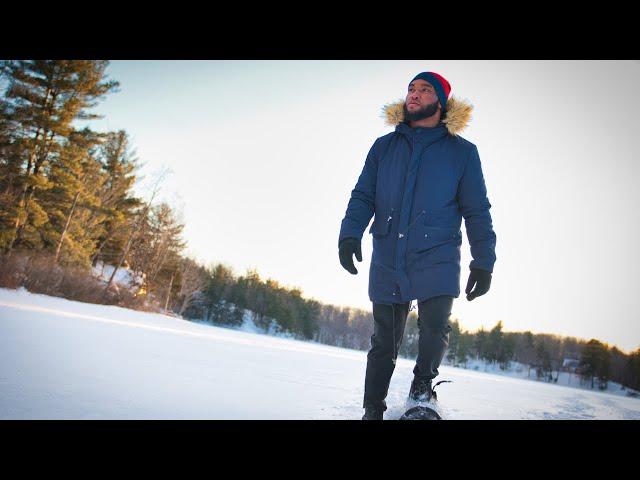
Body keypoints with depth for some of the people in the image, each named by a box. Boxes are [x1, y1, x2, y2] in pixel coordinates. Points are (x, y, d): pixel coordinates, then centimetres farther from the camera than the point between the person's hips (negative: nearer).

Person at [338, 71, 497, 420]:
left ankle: (422, 385, 10)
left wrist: (483, 261, 0)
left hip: (437, 259, -1)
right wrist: (350, 234, -9)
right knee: (384, 339, 6)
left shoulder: (462, 152, 8)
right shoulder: (384, 147, 13)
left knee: (435, 327, -19)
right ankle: (373, 410, 22)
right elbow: (362, 196, 8)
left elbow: (477, 211, 7)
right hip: (387, 260, 2)